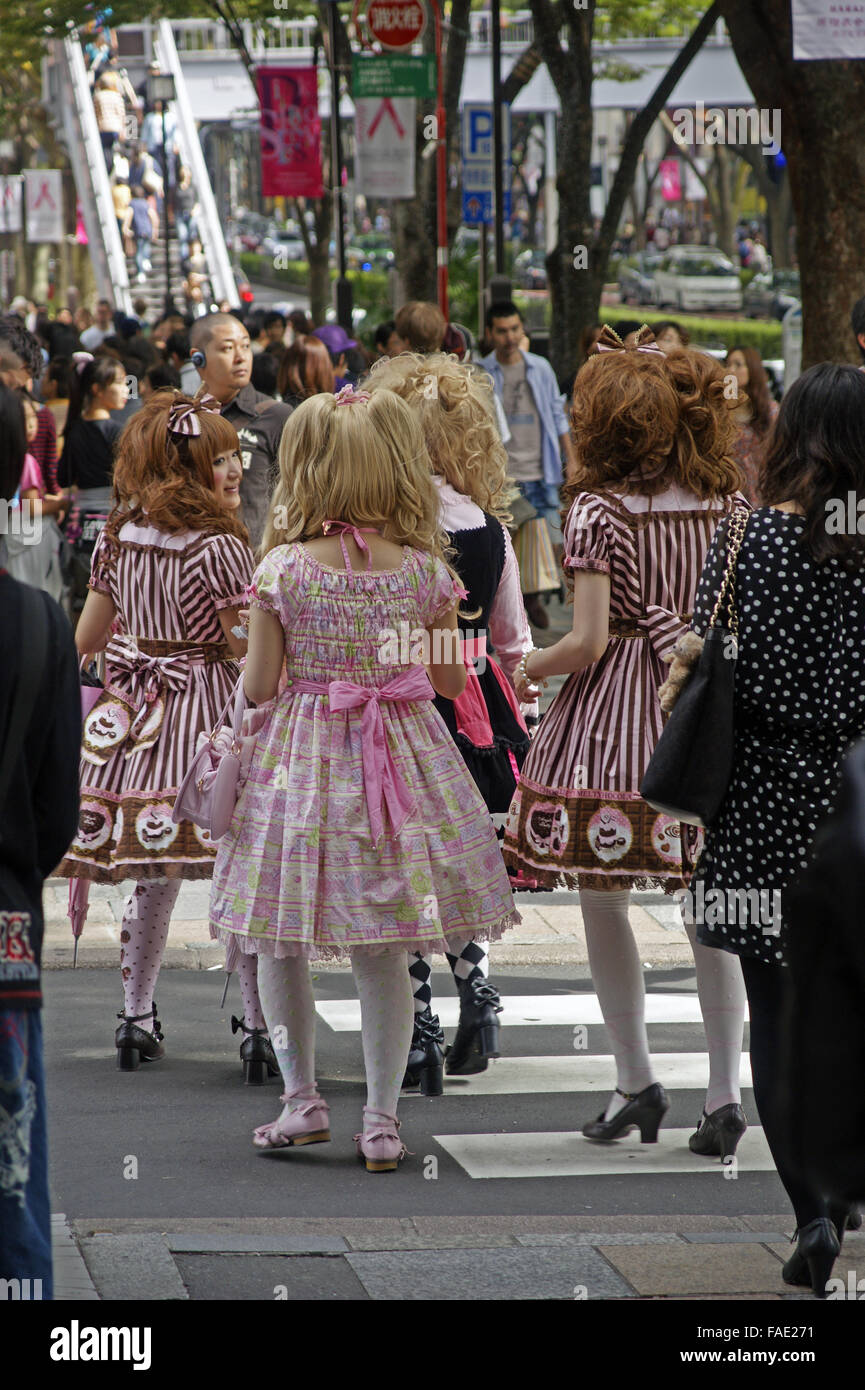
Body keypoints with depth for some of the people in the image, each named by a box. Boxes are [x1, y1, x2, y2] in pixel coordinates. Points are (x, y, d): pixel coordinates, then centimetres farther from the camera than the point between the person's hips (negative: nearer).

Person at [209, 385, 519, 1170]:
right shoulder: (424, 570, -4)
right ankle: (382, 1116, 7)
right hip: (402, 751, 2)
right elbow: (451, 680, 4)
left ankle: (302, 1099, 17)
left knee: (283, 943, 13)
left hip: (301, 760, -2)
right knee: (382, 952, 7)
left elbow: (258, 686, -7)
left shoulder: (283, 568, -9)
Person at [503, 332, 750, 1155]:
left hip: (616, 716, -4)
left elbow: (589, 640, -13)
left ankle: (636, 1080, 8)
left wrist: (531, 668, 5)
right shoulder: (729, 504, 3)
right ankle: (724, 1092, 2)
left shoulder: (598, 507, -9)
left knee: (601, 899, 9)